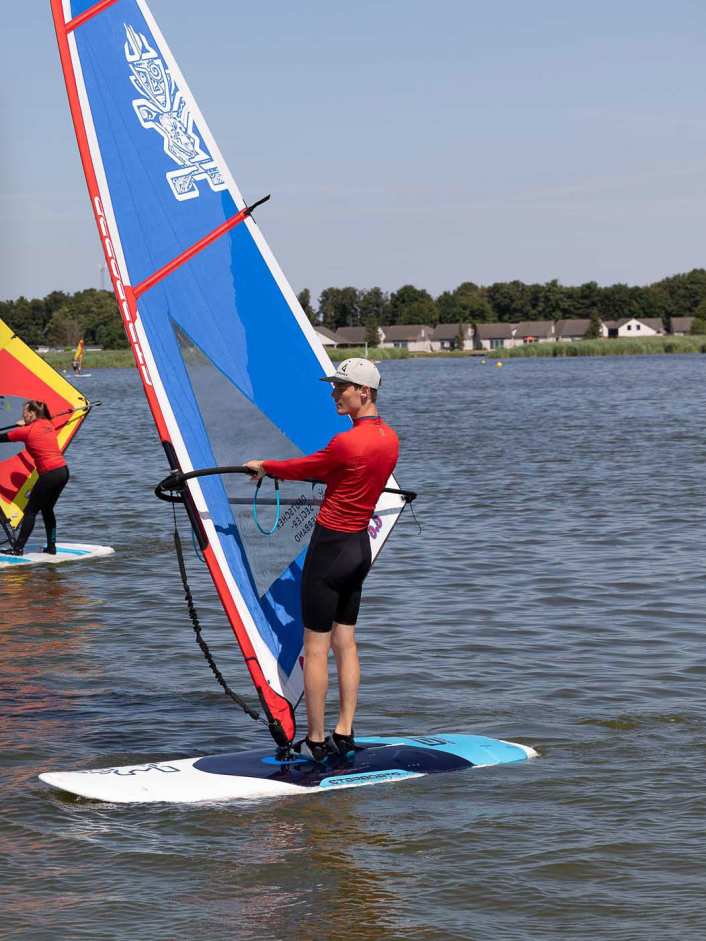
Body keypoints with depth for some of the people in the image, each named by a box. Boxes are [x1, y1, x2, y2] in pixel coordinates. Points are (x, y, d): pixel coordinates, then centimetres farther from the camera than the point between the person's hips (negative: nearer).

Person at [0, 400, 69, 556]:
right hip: (63, 471, 7)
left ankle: (18, 549, 0)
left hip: (49, 475, -7)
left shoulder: (27, 431, -7)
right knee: (47, 509, 20)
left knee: (30, 511, 0)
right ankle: (51, 547, 20)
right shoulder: (48, 424, 12)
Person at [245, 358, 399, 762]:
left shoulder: (346, 443, -22)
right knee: (346, 641, 14)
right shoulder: (390, 439, 4)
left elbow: (304, 467, -7)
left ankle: (316, 742, 5)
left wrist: (264, 466, 12)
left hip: (330, 548, -8)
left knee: (316, 647, 1)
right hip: (361, 547, 8)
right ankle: (344, 734, 14)